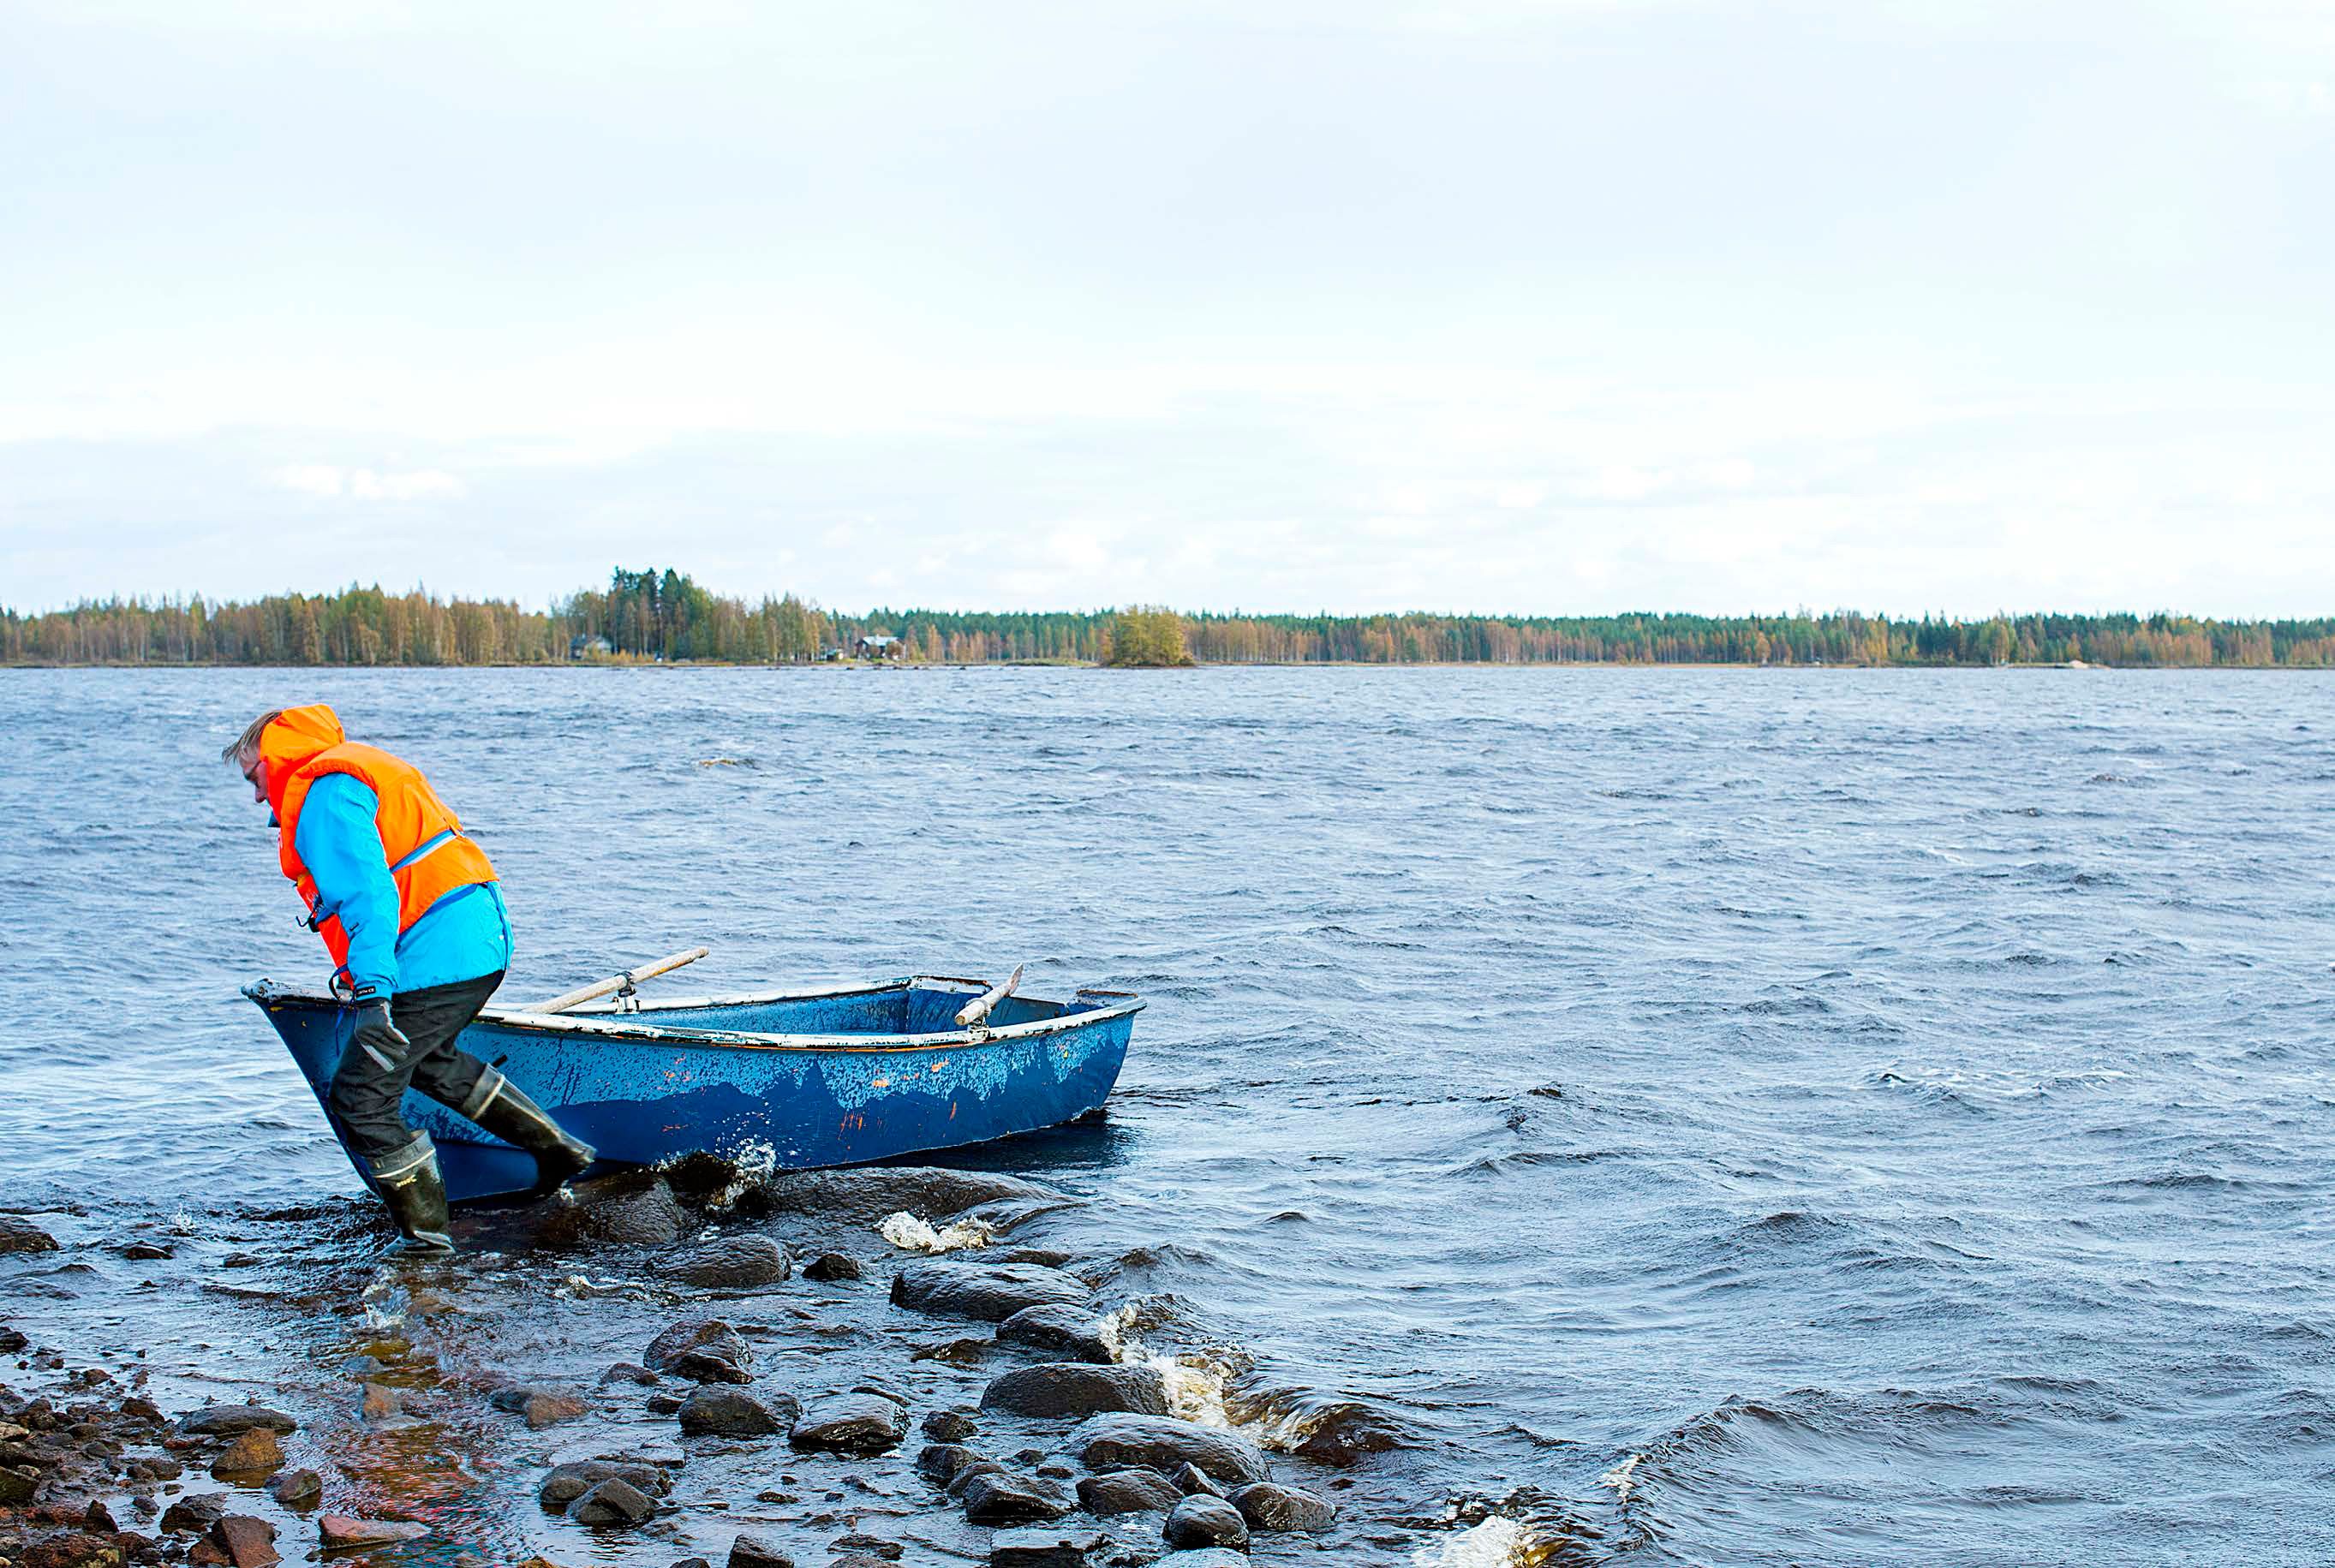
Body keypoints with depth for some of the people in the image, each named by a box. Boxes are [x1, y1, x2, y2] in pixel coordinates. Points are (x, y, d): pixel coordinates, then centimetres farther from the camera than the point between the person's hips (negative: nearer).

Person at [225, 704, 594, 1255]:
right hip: (483, 945, 11)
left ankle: (426, 1233, 2)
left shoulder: (323, 793, -10)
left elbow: (367, 894, -23)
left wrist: (371, 988, -30)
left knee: (357, 1100, -4)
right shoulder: (366, 768, 23)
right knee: (425, 1059, 33)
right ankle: (555, 1146, 35)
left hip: (435, 961, -11)